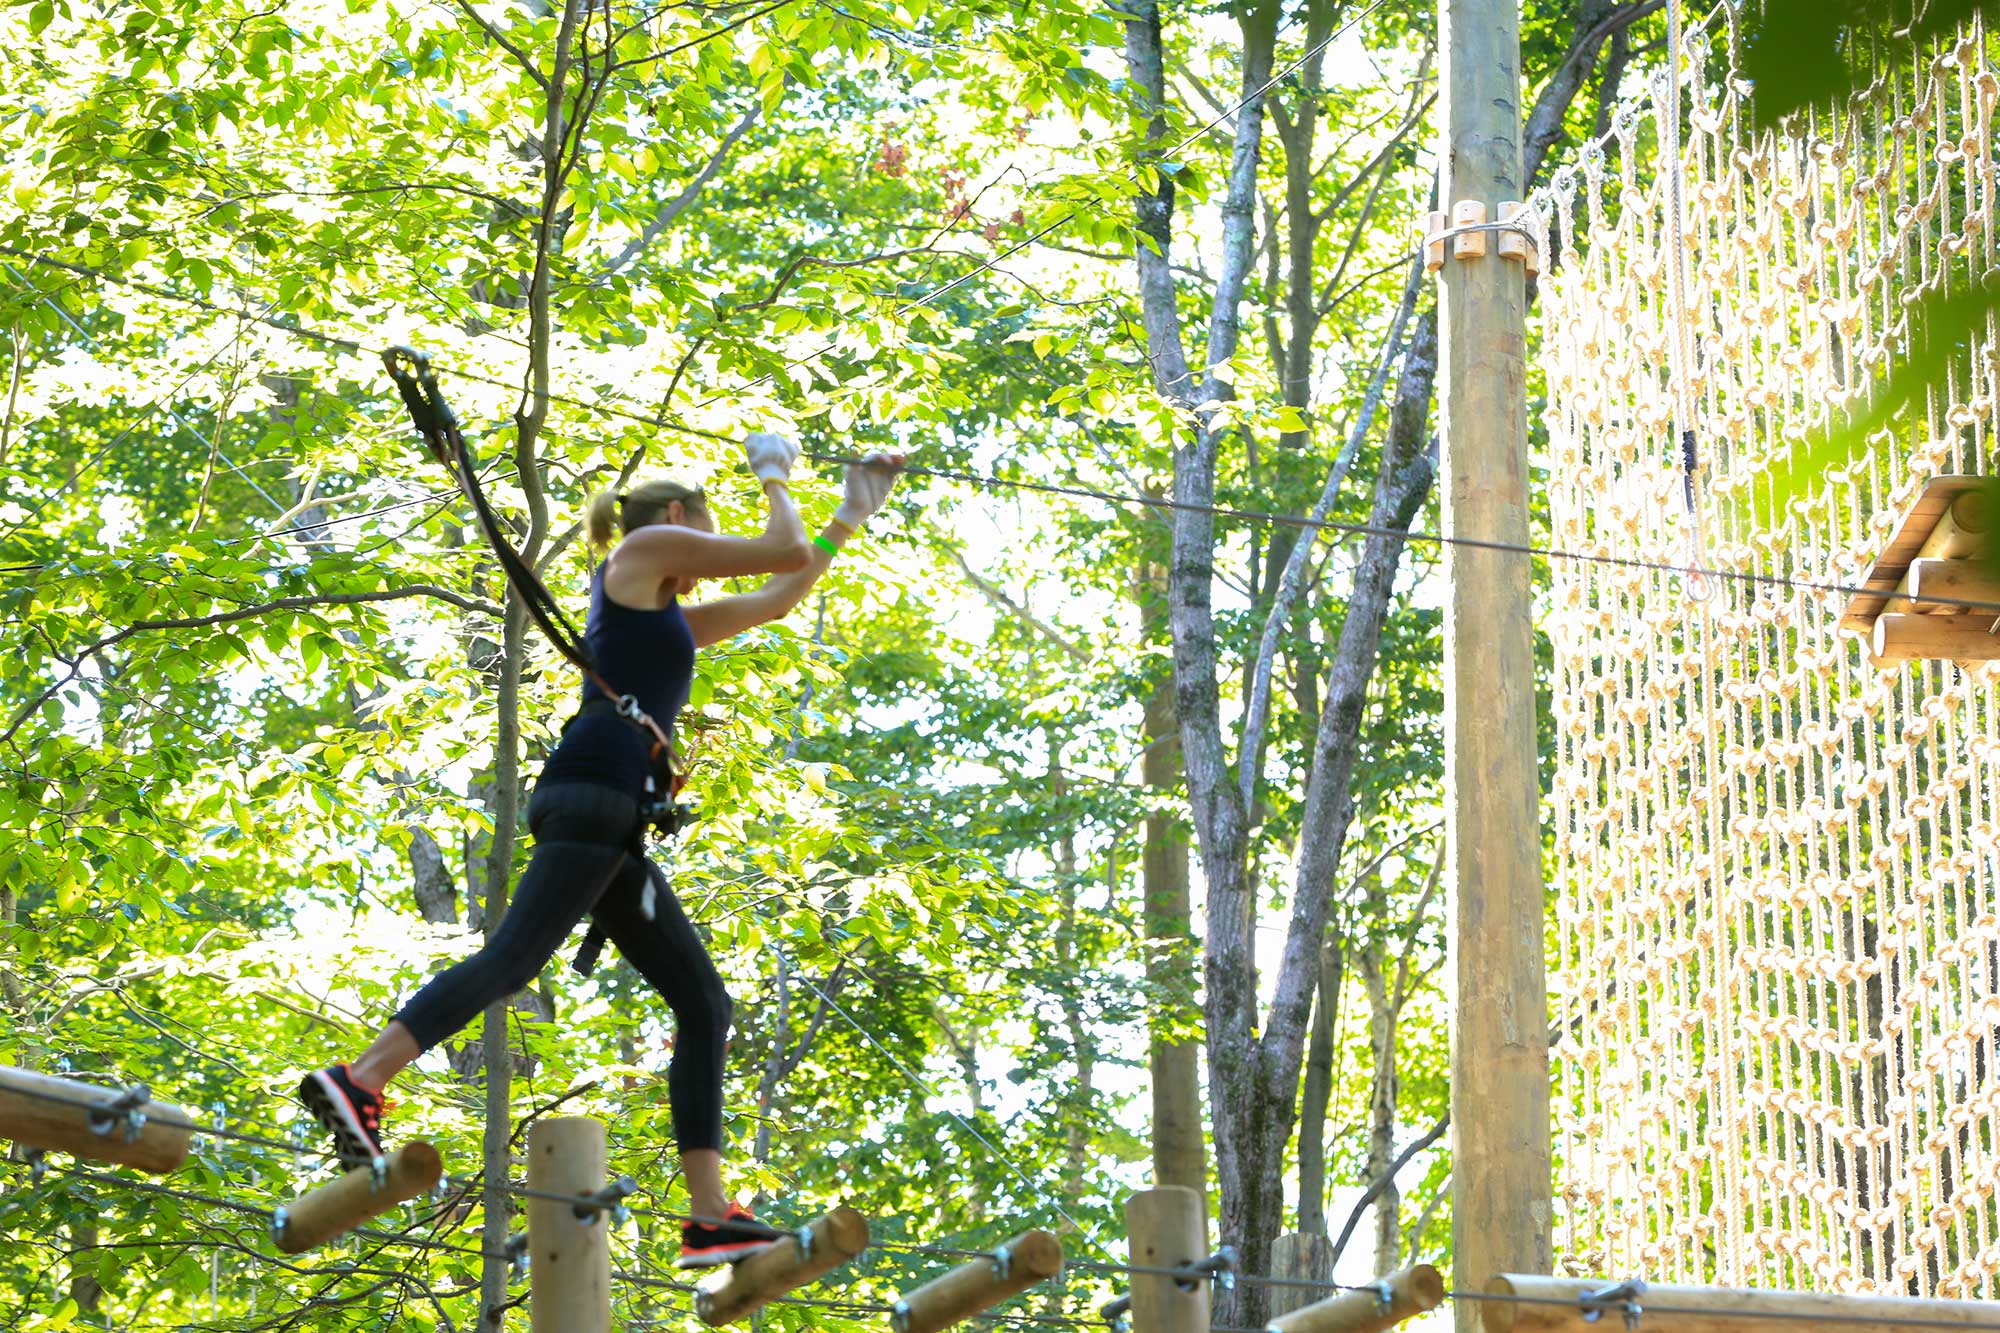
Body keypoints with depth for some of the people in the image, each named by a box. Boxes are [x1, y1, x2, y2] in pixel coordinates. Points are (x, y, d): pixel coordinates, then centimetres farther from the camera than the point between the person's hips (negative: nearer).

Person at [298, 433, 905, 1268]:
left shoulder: (669, 618, 36)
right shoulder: (646, 547, 10)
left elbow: (778, 598, 46)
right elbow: (791, 556, 10)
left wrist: (851, 518, 49)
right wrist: (774, 482, 29)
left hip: (613, 825, 10)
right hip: (596, 786, -10)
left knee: (703, 1006, 2)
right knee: (515, 955, -26)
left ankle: (711, 1218, -7)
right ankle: (356, 1083, -39)